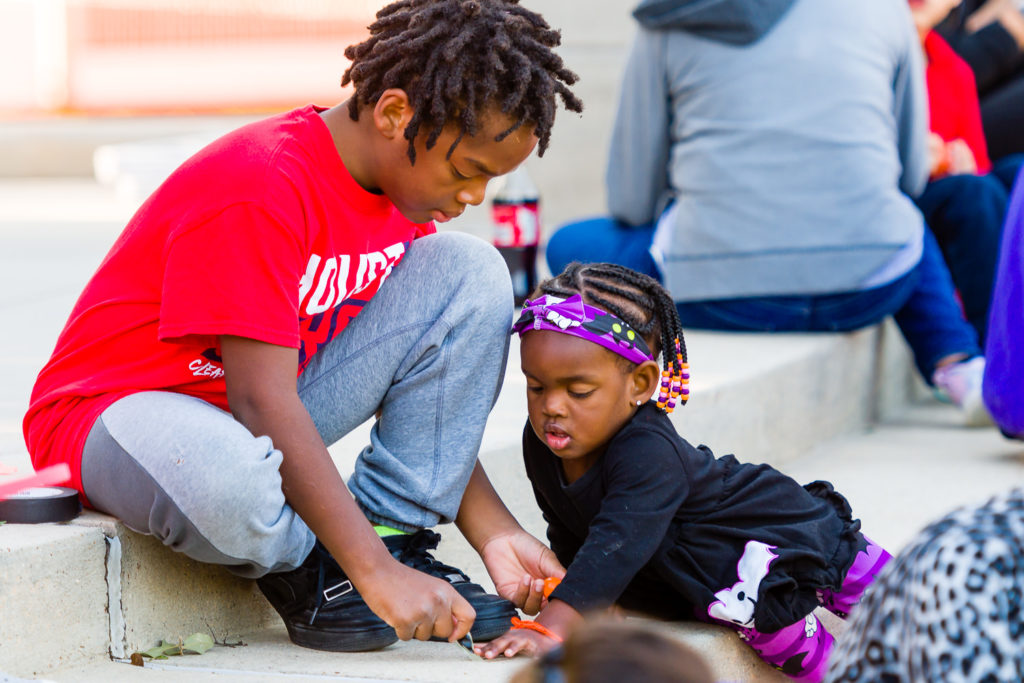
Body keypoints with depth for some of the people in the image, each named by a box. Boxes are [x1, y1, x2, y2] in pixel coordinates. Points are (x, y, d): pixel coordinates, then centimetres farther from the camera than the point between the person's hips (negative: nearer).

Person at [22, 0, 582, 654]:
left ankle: (396, 529, -9)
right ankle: (301, 572, -7)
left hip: (271, 409, 8)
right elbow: (263, 402, -32)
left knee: (470, 271, -9)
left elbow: (423, 391, 5)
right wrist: (375, 573, -34)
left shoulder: (403, 186, -1)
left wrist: (495, 533, -6)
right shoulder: (261, 189, -28)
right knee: (226, 476, -45)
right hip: (121, 405, -7)